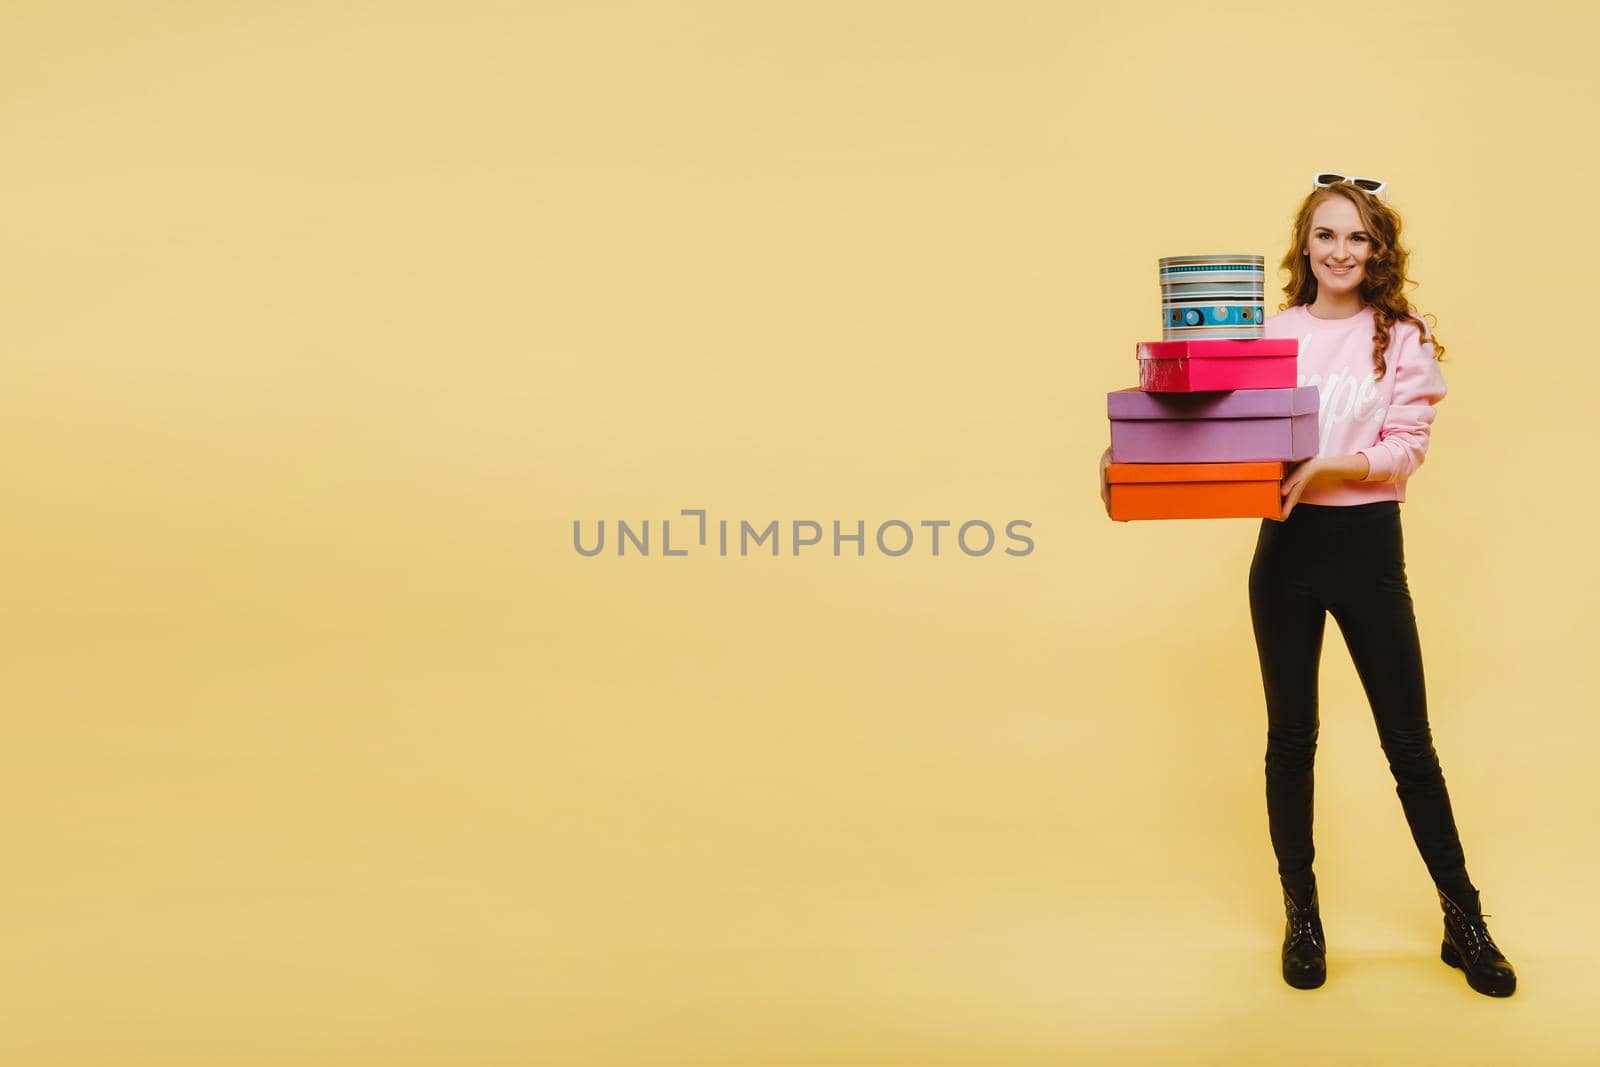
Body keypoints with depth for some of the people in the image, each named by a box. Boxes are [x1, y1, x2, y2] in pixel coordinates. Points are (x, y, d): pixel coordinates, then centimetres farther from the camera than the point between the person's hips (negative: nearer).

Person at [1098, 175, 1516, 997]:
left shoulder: (1403, 339, -1)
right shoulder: (1272, 333, 3)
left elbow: (1404, 452, -8)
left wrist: (1325, 468, -25)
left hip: (1368, 548, -1)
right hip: (1286, 547, 2)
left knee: (1409, 742, 5)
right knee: (1291, 739, 10)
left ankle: (1464, 921, 22)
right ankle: (1301, 915, 26)